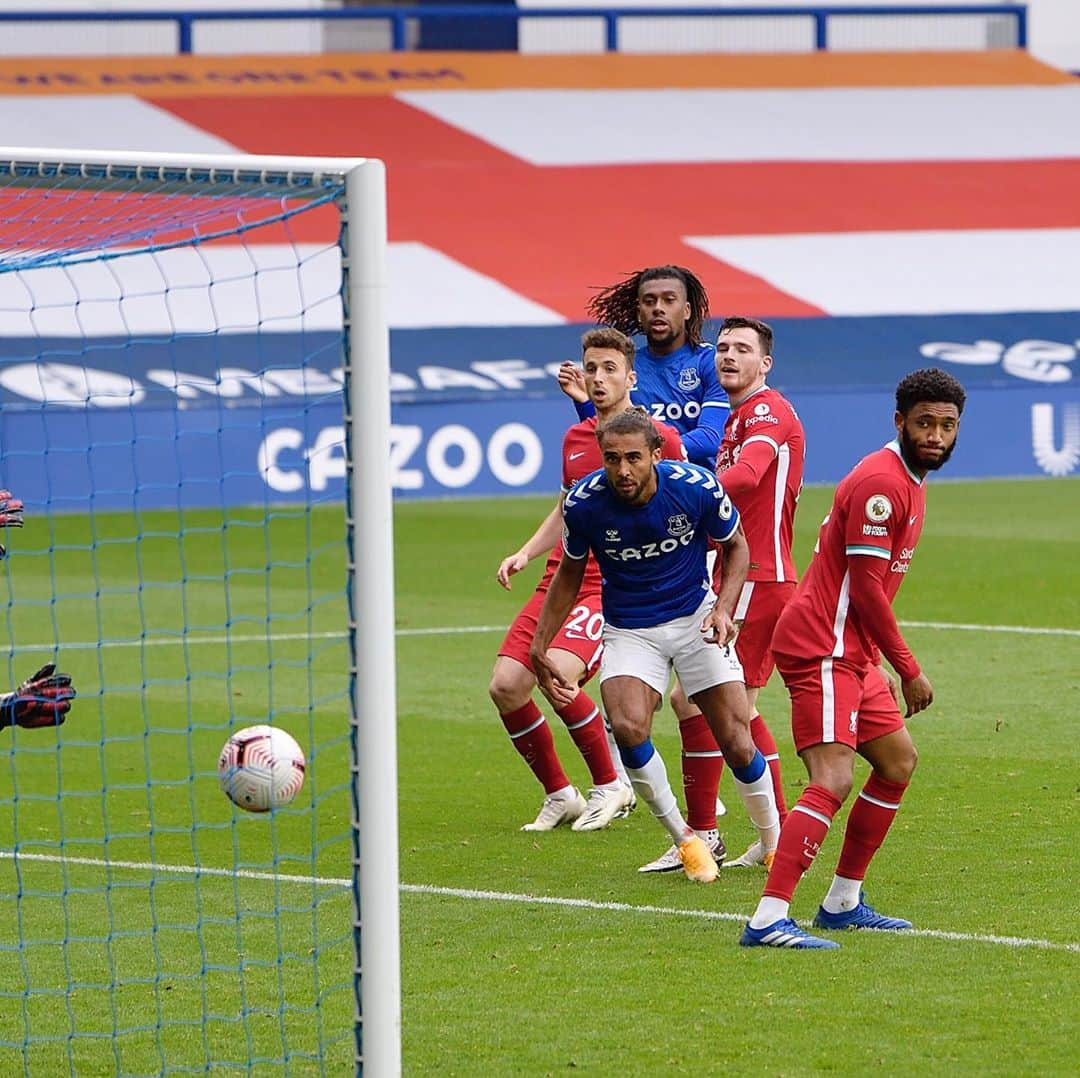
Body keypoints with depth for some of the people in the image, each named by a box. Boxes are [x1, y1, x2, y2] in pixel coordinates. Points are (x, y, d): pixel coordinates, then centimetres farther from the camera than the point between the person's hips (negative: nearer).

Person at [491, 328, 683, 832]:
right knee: (506, 687, -7)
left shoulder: (660, 437, -3)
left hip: (616, 588, -7)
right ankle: (558, 794, 12)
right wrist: (525, 552, 14)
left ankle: (610, 785, -3)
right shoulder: (575, 438, 15)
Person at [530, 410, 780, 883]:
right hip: (628, 629, 0)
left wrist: (725, 608, -15)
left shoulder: (697, 487, -20)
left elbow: (735, 545, 0)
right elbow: (569, 573, 2)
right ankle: (684, 839, -5)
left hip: (695, 617, 0)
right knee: (628, 728, -26)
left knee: (737, 742, -6)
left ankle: (774, 840, 21)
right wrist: (539, 645, 1)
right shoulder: (583, 503, -18)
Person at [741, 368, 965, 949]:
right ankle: (767, 920, -26)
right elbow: (866, 586, -19)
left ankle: (843, 902, 24)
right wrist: (909, 670, -12)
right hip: (822, 647, -11)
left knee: (898, 760, 17)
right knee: (833, 781, -19)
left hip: (852, 654, 11)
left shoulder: (909, 480, 16)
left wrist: (889, 666, 18)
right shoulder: (881, 482, -17)